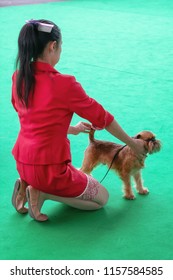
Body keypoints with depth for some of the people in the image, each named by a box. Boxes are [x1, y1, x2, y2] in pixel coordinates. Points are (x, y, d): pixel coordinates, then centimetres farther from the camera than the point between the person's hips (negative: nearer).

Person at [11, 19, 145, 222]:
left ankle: (26, 185, 11)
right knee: (102, 198, 15)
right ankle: (42, 192, -4)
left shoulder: (19, 78, -1)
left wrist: (72, 129, 25)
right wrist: (132, 144, 8)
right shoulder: (64, 84, -21)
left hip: (22, 162, 8)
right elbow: (101, 117, -7)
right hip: (48, 168, -7)